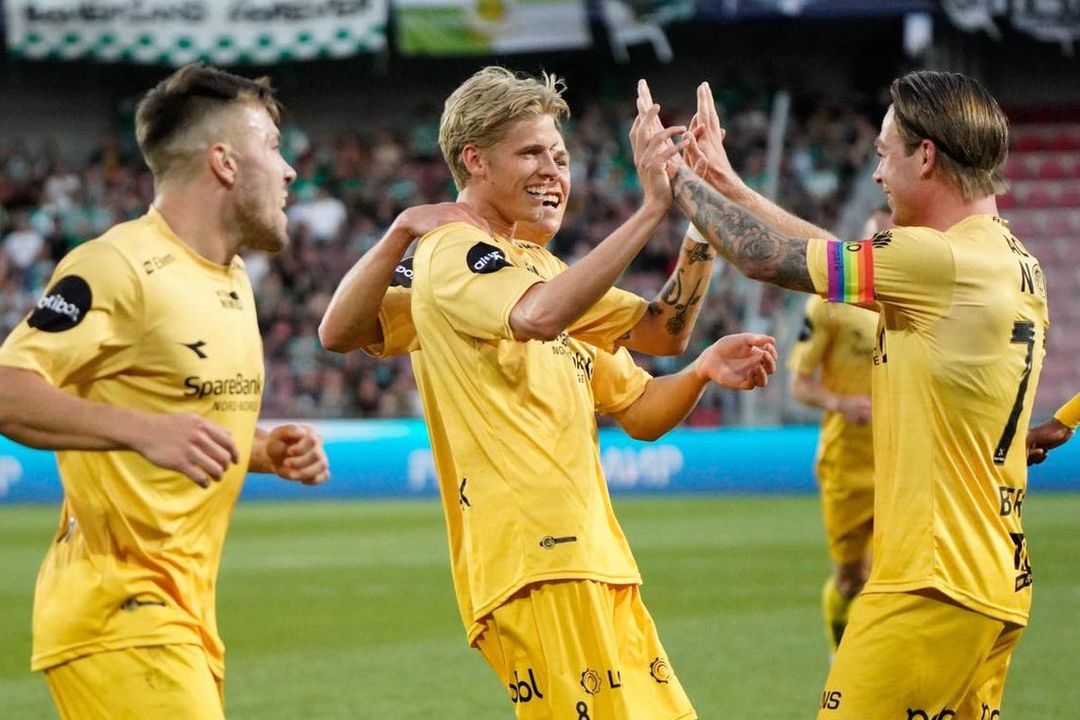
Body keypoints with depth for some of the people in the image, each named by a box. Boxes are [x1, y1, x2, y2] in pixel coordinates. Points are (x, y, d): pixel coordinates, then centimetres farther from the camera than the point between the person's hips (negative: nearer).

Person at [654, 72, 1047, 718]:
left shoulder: (943, 260, -16)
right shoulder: (1011, 260, 13)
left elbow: (767, 257, -9)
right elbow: (832, 253, 23)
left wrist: (677, 179, 7)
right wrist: (725, 182, 26)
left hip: (933, 585, -9)